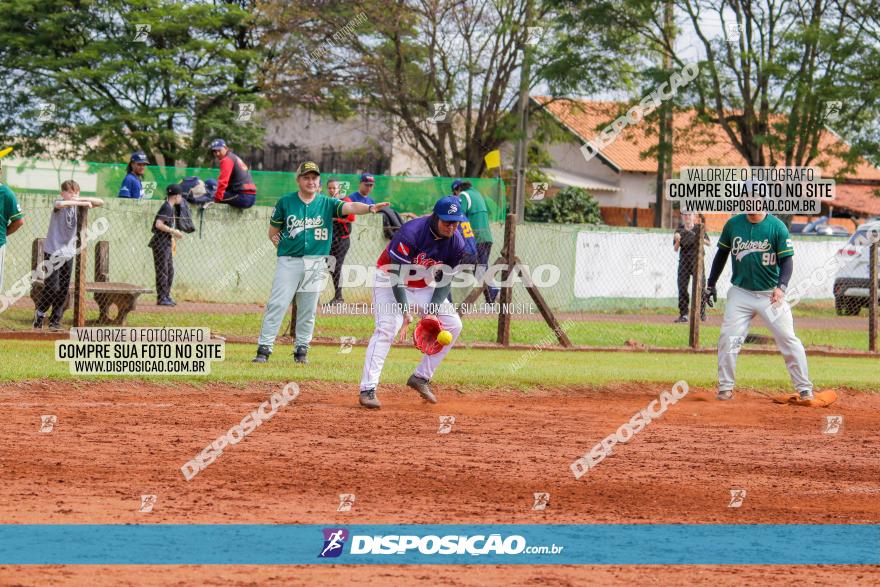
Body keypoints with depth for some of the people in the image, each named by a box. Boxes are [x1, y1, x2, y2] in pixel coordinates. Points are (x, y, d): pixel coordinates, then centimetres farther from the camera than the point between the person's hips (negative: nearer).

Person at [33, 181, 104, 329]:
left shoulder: (77, 206, 9)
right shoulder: (59, 202, -7)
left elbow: (100, 202, 5)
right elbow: (60, 204, -33)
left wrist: (81, 200, -8)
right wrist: (81, 203, -29)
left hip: (69, 252, 5)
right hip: (53, 251, -5)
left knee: (63, 289, 4)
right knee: (51, 287, -10)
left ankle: (55, 321, 11)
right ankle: (39, 315, 9)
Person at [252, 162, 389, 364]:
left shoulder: (327, 203, 4)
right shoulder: (285, 202, 3)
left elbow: (350, 207, -14)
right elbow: (273, 232, 10)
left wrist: (370, 208, -32)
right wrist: (283, 247, -3)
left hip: (315, 263, 2)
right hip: (289, 261, -2)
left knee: (308, 309, 6)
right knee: (277, 304, -8)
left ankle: (301, 349, 16)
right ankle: (264, 348, -7)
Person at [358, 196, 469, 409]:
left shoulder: (456, 243, -13)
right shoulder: (411, 233, -31)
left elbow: (444, 280, -5)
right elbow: (397, 275, -29)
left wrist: (432, 310, -19)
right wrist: (405, 309, -36)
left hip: (425, 287, 6)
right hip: (390, 281, -6)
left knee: (453, 325, -2)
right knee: (387, 328, -24)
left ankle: (421, 377, 8)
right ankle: (368, 389, -27)